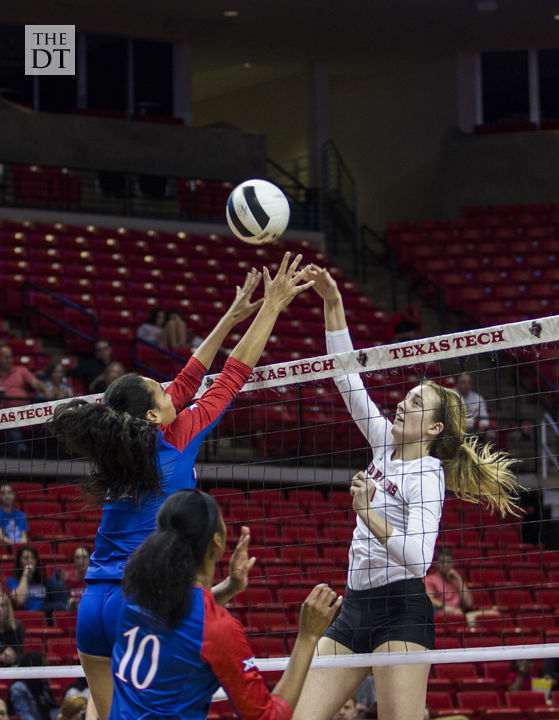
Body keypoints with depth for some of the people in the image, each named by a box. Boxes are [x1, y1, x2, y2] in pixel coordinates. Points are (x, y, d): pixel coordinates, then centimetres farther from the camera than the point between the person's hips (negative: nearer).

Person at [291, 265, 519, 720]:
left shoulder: (427, 473, -8)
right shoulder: (386, 446, 13)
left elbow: (419, 558, -21)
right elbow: (347, 377, 12)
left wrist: (369, 516, -29)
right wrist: (333, 303, 6)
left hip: (400, 611, -8)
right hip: (355, 609, 8)